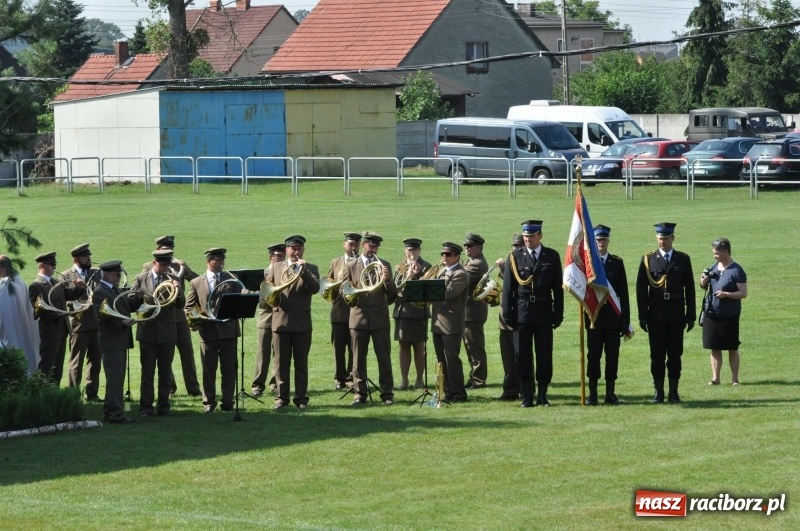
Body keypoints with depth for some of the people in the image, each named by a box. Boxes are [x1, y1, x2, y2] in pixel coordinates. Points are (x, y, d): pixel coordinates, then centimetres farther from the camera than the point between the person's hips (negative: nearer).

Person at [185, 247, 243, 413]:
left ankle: (228, 402, 10)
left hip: (228, 329, 0)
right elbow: (188, 306, 12)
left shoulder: (232, 280, 11)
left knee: (229, 369, 2)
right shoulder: (196, 283, 10)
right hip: (208, 331, 0)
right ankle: (209, 402, 12)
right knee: (208, 369, 4)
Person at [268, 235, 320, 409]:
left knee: (301, 362, 2)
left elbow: (315, 288, -9)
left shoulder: (311, 269, 6)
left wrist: (304, 271, -20)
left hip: (301, 322, -1)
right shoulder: (276, 267, 12)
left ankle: (301, 398, 7)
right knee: (281, 362, 3)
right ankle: (281, 397, 9)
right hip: (280, 320, 1)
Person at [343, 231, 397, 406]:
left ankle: (387, 393, 3)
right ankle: (359, 393, 8)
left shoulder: (384, 265, 9)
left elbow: (392, 294, 4)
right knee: (358, 358, 2)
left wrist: (387, 279, -15)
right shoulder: (351, 267, 9)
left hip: (380, 317, 0)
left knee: (384, 357, -1)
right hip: (359, 317, 0)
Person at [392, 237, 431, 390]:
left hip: (418, 310, -3)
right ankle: (404, 379, 8)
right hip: (402, 311, 3)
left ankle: (419, 379, 9)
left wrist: (416, 275, -20)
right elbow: (395, 287, 5)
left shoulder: (425, 267, 0)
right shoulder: (400, 267, 12)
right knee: (404, 346, 5)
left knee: (418, 346, 2)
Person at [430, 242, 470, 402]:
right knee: (442, 360, 11)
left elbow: (448, 293, -22)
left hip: (451, 324, -9)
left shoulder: (460, 274, -11)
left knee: (452, 359, -8)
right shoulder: (443, 271, 18)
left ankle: (458, 394, -3)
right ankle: (448, 392, 18)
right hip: (438, 323, 9)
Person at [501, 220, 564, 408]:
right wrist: (508, 315, -1)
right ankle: (527, 397, 4)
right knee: (523, 356, 0)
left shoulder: (552, 257, 6)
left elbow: (558, 288, 6)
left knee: (544, 355, 2)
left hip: (544, 314, 0)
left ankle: (542, 395, 10)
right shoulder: (515, 257, 4)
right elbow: (508, 288, 4)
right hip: (522, 313, 0)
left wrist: (558, 314, 1)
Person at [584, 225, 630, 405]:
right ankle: (592, 393, 4)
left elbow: (623, 293, 6)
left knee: (612, 355, 2)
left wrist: (625, 321, 2)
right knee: (593, 355, 0)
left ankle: (610, 393, 7)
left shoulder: (617, 262, 7)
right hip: (594, 315, -1)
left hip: (613, 316, 1)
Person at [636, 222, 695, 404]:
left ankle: (674, 392, 8)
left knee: (675, 354, 2)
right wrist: (643, 316, -3)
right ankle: (658, 392, 7)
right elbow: (641, 289, 2)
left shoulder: (683, 259, 6)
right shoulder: (648, 260, 3)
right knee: (657, 355, 2)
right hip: (655, 315, -1)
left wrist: (691, 315, 3)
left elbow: (689, 289, 7)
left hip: (676, 316, 1)